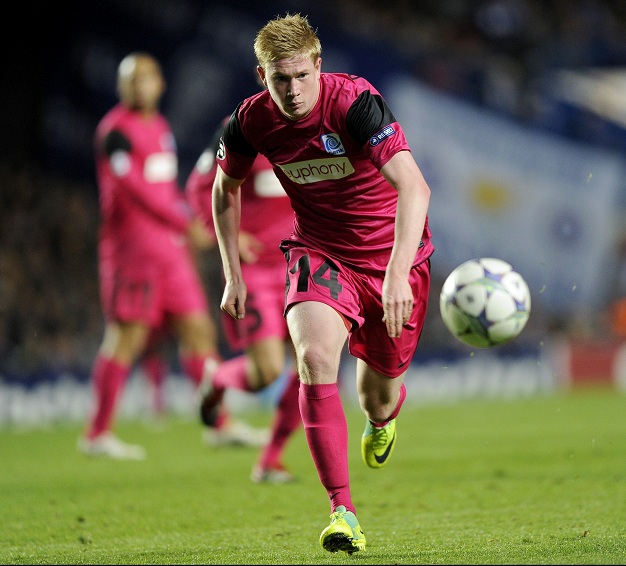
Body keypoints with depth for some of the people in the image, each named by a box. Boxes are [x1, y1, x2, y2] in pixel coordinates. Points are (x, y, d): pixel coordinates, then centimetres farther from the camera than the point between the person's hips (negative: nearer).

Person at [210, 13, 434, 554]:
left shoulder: (356, 102, -27)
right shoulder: (251, 121, -12)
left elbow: (414, 187, -37)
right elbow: (225, 189, 10)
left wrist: (398, 272, -49)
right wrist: (233, 274, 8)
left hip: (393, 251, -2)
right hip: (319, 250, 2)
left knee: (381, 384, 9)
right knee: (315, 357, -25)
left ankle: (382, 415, 52)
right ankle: (342, 511, -25)